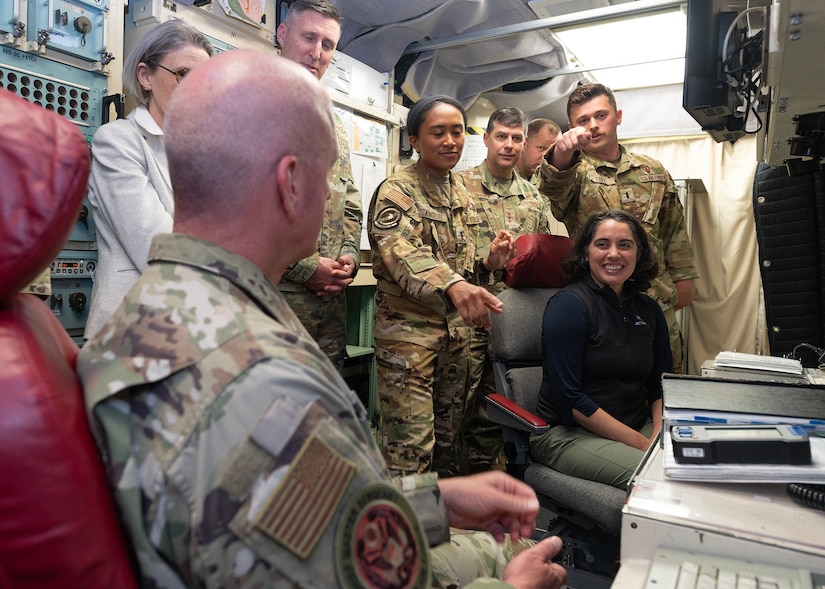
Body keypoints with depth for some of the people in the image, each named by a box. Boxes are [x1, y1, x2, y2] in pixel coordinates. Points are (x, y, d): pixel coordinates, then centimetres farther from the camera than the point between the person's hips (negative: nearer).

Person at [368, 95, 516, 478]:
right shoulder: (396, 192, -11)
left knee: (448, 438, 18)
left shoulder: (461, 192, 13)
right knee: (410, 448, -5)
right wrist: (453, 285, -49)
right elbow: (403, 252, -31)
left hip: (457, 329, 7)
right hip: (408, 330, -7)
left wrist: (488, 263, -1)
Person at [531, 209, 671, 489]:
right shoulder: (569, 304, -12)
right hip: (566, 433, -6)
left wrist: (659, 435, -8)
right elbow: (569, 398, -17)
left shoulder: (648, 309, 9)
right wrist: (641, 443, -17)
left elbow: (660, 385, 12)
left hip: (638, 426, 7)